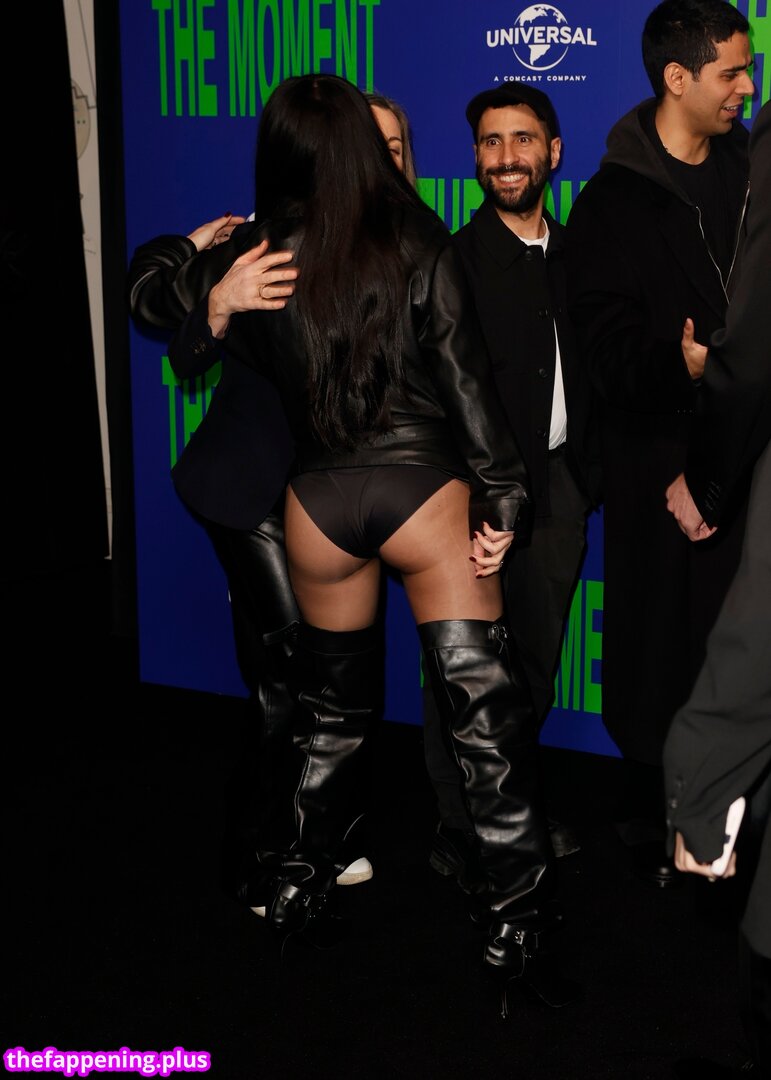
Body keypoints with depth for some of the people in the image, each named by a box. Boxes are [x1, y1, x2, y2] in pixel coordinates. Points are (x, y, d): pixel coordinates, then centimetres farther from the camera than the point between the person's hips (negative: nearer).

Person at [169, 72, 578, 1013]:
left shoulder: (261, 262, 1)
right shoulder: (416, 243, -6)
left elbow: (188, 354, 16)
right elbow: (464, 377, -5)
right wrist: (500, 499, -2)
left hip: (319, 501, 3)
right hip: (425, 488, -3)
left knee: (333, 709, 20)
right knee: (484, 714, 2)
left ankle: (296, 890, 31)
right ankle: (518, 926, 4)